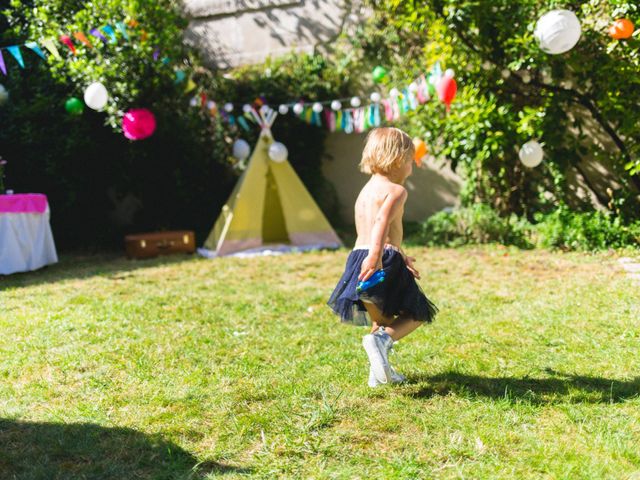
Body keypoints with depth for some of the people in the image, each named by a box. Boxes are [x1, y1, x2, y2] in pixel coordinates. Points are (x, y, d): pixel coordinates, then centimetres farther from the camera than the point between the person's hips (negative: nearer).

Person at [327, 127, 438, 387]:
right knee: (415, 314, 8)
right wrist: (376, 256, -36)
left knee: (383, 318, 24)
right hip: (383, 262, -8)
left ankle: (379, 372, 23)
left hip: (358, 257, 8)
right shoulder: (396, 190, -6)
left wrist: (400, 256, 34)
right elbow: (382, 221, -26)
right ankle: (382, 339, -17)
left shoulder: (366, 190, 21)